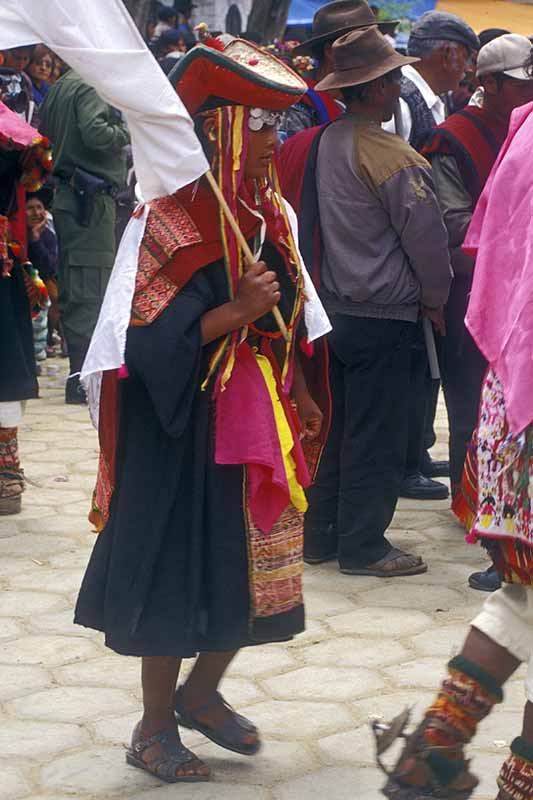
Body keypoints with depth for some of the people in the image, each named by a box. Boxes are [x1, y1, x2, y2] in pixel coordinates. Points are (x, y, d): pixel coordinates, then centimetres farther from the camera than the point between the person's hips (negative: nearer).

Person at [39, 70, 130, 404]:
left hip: (69, 197, 10)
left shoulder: (61, 87, 18)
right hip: (90, 200, -10)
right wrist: (127, 131, -6)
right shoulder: (90, 86, -11)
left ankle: (80, 374, 20)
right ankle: (84, 379, -8)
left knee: (75, 289, 13)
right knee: (92, 289, -8)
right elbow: (95, 134, -24)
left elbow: (46, 134, 21)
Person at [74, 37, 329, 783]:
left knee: (253, 569, 13)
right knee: (180, 574, 1)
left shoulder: (272, 214, 7)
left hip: (260, 425, 7)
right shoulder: (168, 220, -16)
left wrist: (302, 397, 12)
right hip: (186, 430, -7)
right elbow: (145, 340, -19)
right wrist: (234, 314, -26)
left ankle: (201, 693, 35)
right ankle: (155, 728, 18)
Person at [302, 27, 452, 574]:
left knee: (335, 426, 16)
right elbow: (426, 236, -14)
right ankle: (362, 548, 11)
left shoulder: (327, 142, 2)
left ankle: (319, 535, 24)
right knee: (375, 436, 3)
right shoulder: (392, 158, -19)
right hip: (382, 314, -7)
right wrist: (435, 297, 4)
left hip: (333, 301, 7)